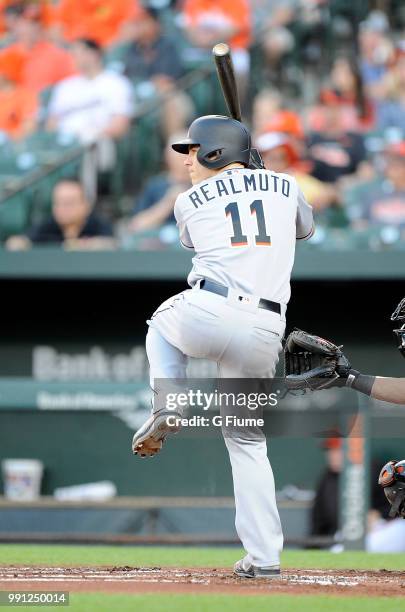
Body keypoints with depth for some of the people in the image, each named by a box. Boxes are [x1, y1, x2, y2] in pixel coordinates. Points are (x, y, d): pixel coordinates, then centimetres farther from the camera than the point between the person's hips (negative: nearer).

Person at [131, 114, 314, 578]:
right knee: (247, 439, 15)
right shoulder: (285, 186, 16)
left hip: (209, 313, -2)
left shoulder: (190, 202, 11)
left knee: (163, 322, 35)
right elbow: (305, 228, 38)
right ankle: (263, 556, 6)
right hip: (264, 332, 2)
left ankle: (167, 407, 11)